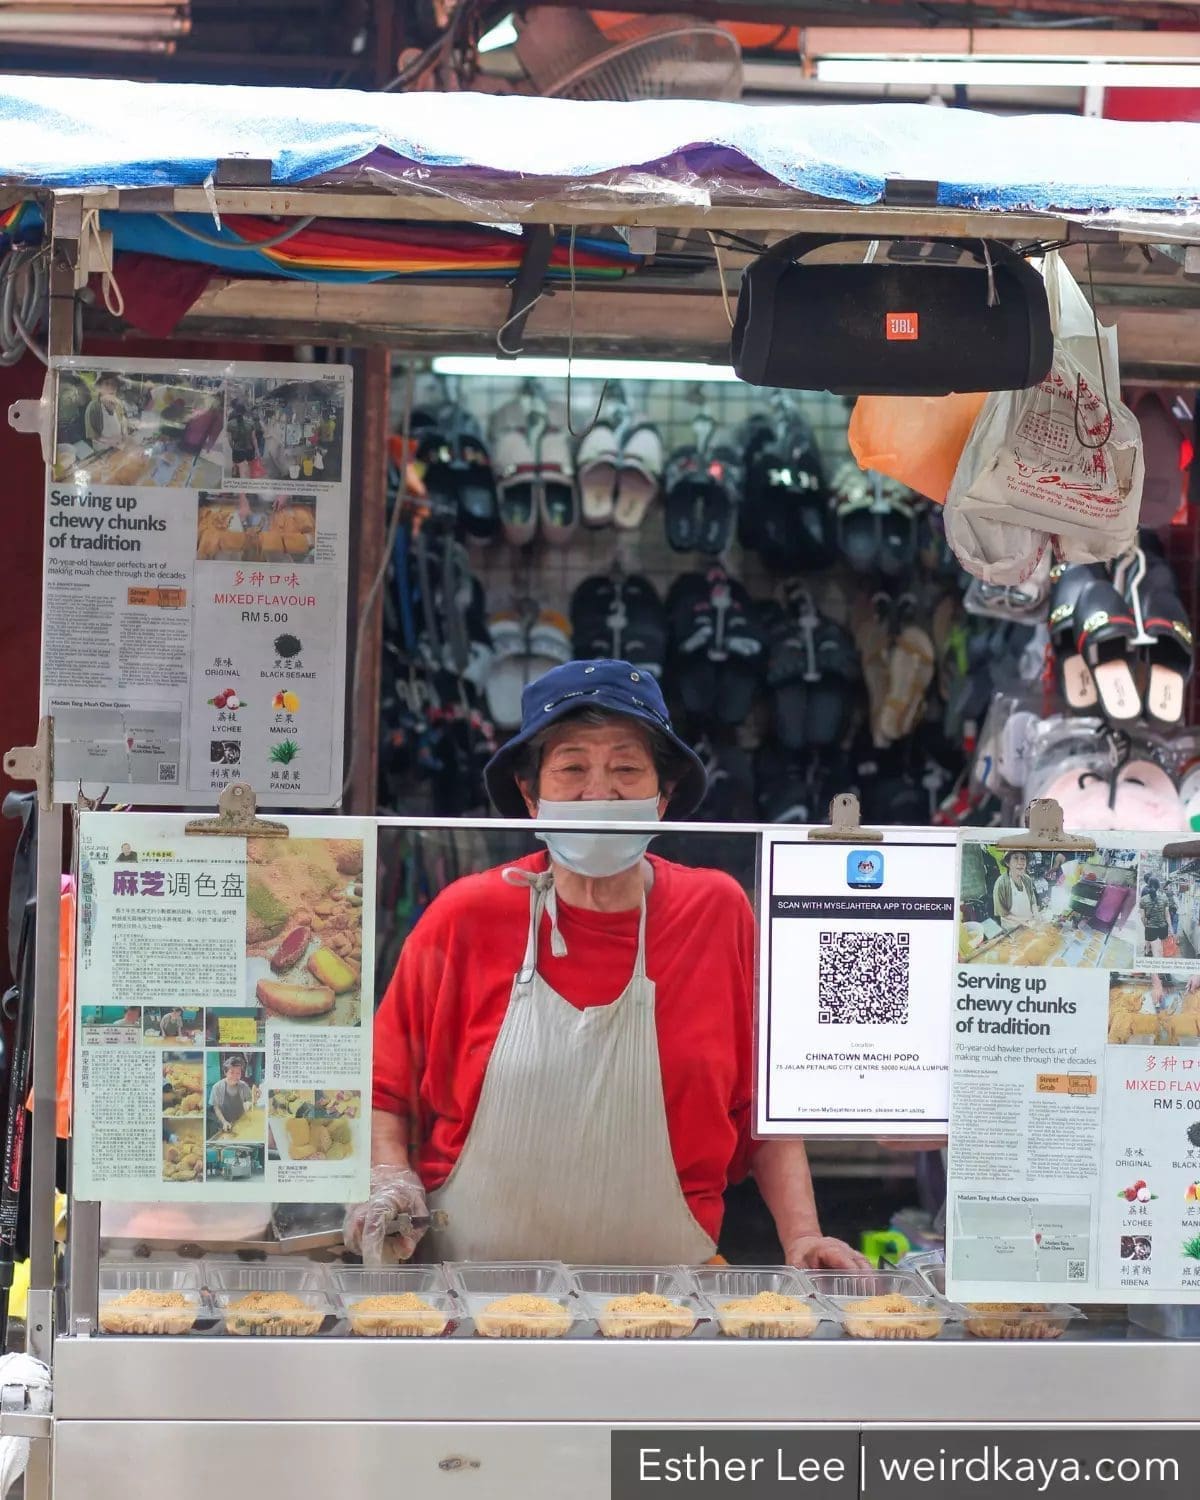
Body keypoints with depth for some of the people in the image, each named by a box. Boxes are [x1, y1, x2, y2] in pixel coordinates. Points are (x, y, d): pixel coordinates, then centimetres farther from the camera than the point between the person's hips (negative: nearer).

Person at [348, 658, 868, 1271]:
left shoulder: (718, 911, 5)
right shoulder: (466, 916, 1)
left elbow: (765, 1105, 12)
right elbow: (384, 1088, 11)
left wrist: (803, 1238, 1)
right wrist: (390, 1180, -6)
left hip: (663, 1298, 1)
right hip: (473, 1285, -1)